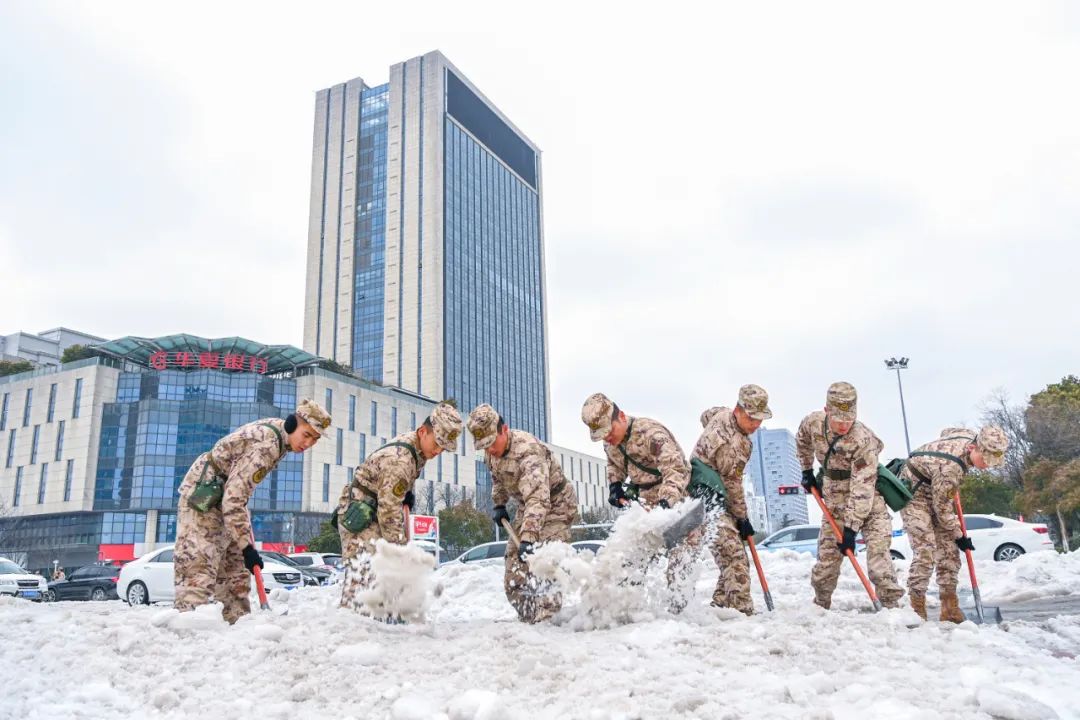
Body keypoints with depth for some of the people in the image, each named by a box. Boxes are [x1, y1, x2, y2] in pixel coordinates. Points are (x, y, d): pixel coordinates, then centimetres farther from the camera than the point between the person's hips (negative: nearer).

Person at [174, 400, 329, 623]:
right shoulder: (265, 446, -31)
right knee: (200, 567, -17)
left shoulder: (276, 430, -1)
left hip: (225, 494, 10)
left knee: (236, 569, 10)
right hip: (204, 495, -10)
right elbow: (233, 499, -33)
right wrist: (246, 546, -30)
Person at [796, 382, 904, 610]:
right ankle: (820, 604, 22)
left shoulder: (863, 440, -29)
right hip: (834, 498, 4)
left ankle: (891, 603, -9)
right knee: (827, 552, 6)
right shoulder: (813, 422, -14)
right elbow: (802, 441, 13)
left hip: (867, 498, -4)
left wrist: (851, 528, -31)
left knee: (878, 547, -17)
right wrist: (807, 471, 16)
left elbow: (862, 489, -30)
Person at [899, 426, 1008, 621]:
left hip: (935, 493, 9)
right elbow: (942, 507, -24)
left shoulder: (971, 435, -14)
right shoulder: (950, 466, -38)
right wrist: (959, 535, -10)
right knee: (925, 552, -18)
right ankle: (917, 611, -11)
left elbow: (945, 431, 12)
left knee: (949, 550, 3)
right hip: (913, 493, -9)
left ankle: (950, 610, 9)